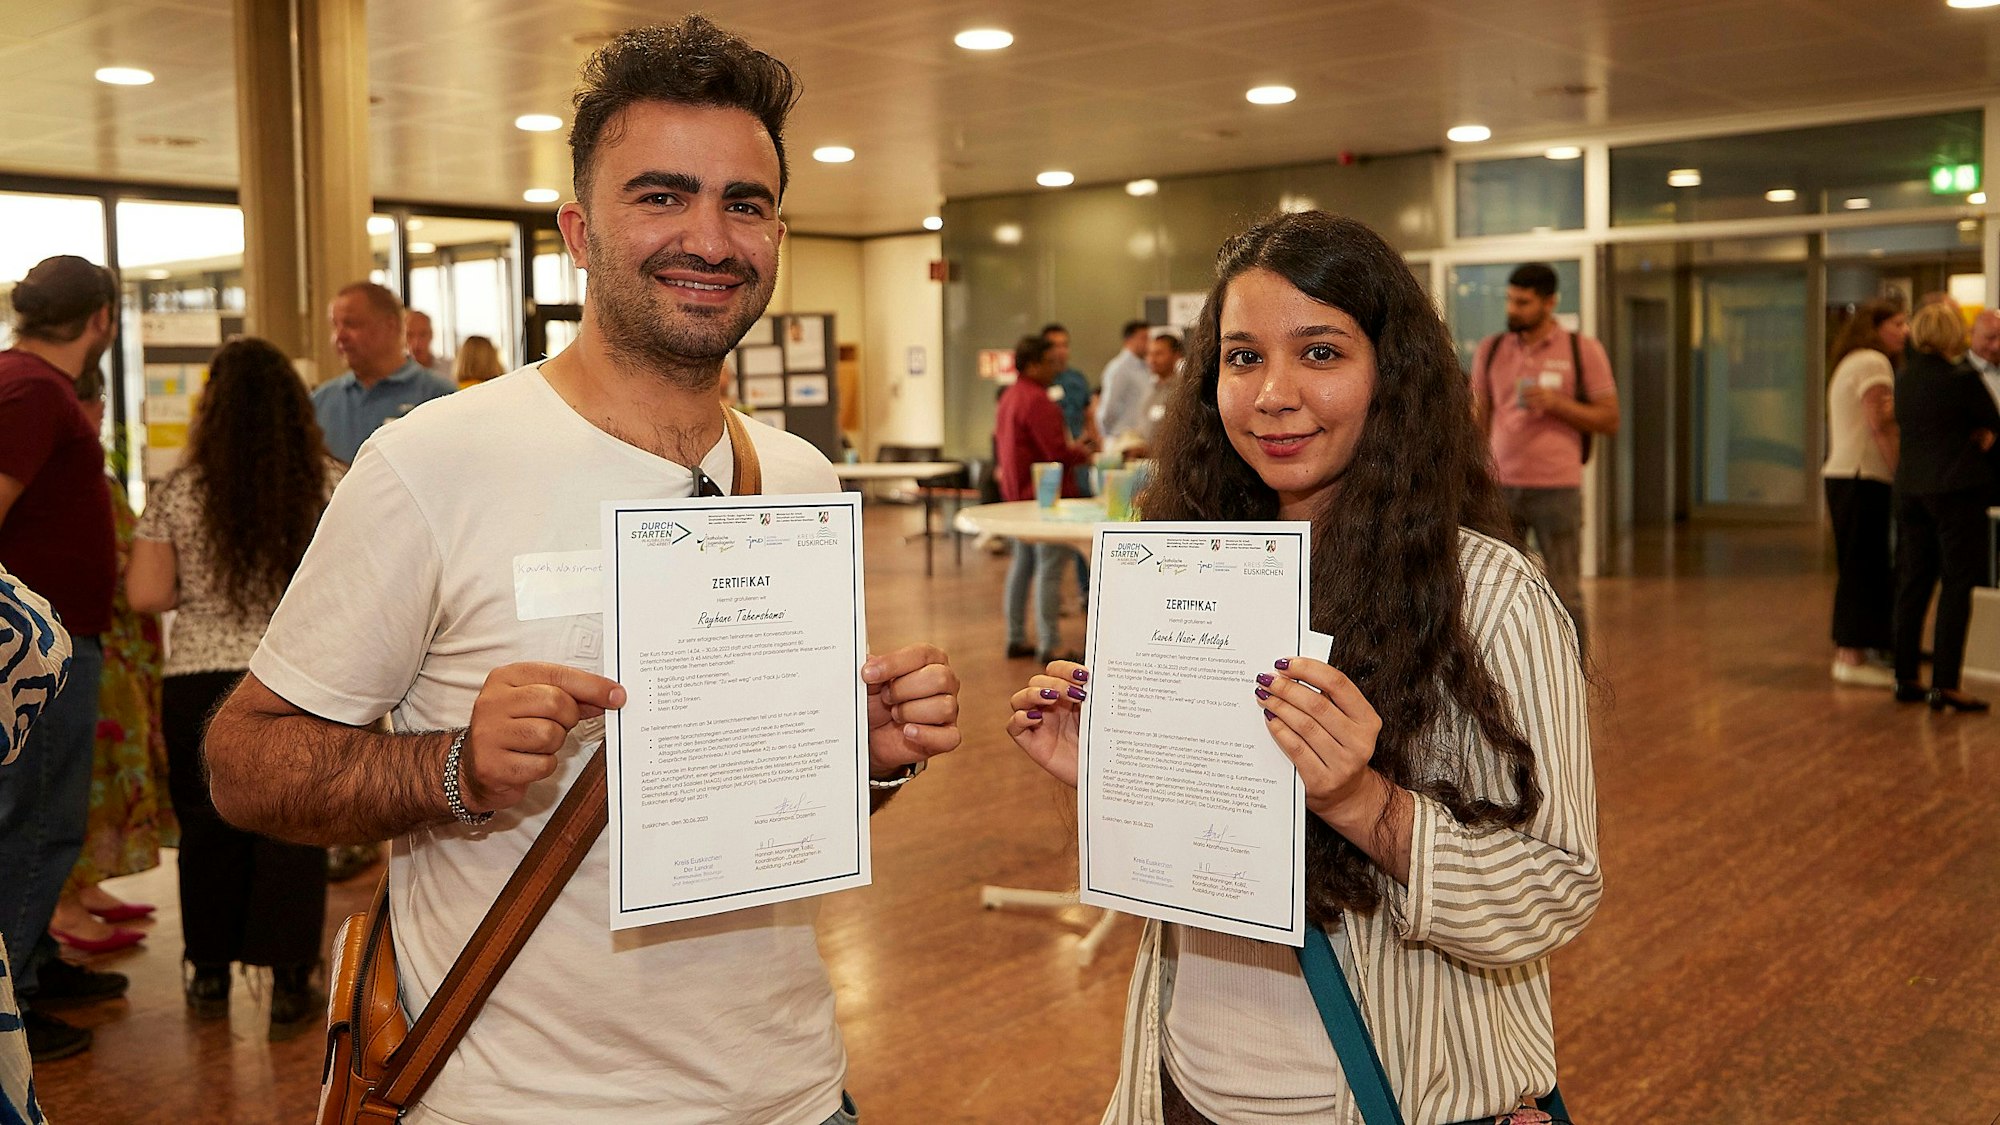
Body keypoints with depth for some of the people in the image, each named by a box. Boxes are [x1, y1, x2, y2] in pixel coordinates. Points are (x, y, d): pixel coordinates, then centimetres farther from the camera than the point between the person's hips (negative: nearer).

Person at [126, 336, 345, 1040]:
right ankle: (289, 987, 10)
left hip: (200, 684, 1)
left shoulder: (179, 494, -2)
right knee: (292, 831, 6)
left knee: (209, 830, 16)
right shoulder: (333, 486, -3)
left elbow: (145, 594, -4)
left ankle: (210, 976, 29)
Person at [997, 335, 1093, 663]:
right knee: (1050, 569, -9)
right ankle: (1048, 646, -10)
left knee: (1022, 564, 16)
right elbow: (1058, 452, -23)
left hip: (1017, 492, 10)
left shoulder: (1008, 398, 14)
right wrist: (1083, 452, -3)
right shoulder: (1037, 401, -18)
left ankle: (1016, 639, 21)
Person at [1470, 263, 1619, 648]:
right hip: (1500, 486, 3)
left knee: (1565, 598, 2)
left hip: (1557, 489, -2)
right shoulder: (1490, 350, 10)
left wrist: (1556, 403, -13)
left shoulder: (1583, 350, 2)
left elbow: (1610, 420, 2)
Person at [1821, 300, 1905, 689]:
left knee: (1856, 567, 11)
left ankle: (1846, 654, 14)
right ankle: (1853, 658, -8)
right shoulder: (1873, 362, -9)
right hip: (1864, 477, -10)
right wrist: (1902, 474, -16)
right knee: (1865, 567, -8)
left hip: (1842, 474, 10)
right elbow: (1880, 427, -16)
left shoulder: (1849, 363, 22)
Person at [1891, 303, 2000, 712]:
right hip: (1956, 489, -6)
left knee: (1912, 583, 12)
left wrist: (1967, 437, 9)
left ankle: (1905, 678, 16)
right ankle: (1944, 685, -5)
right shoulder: (1962, 378, -13)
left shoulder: (1903, 378, 6)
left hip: (1909, 488, 6)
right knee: (1956, 586, -2)